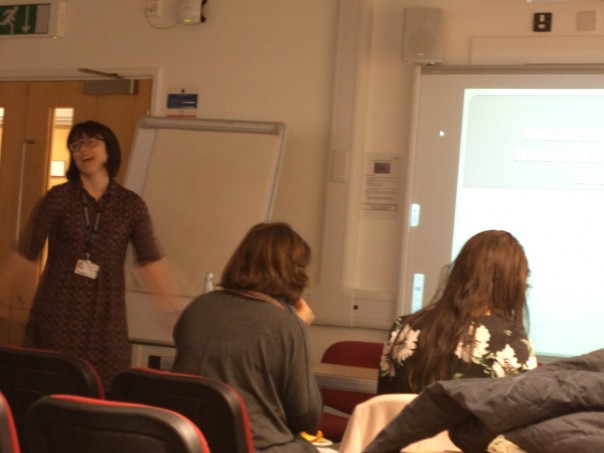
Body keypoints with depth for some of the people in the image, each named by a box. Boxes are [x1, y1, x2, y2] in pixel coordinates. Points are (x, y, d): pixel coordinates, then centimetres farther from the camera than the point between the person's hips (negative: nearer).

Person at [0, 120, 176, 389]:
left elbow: (151, 261, -1)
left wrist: (173, 309, -9)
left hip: (105, 315, 1)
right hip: (57, 312, -1)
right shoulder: (58, 198, 0)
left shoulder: (131, 205, 4)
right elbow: (26, 254, 1)